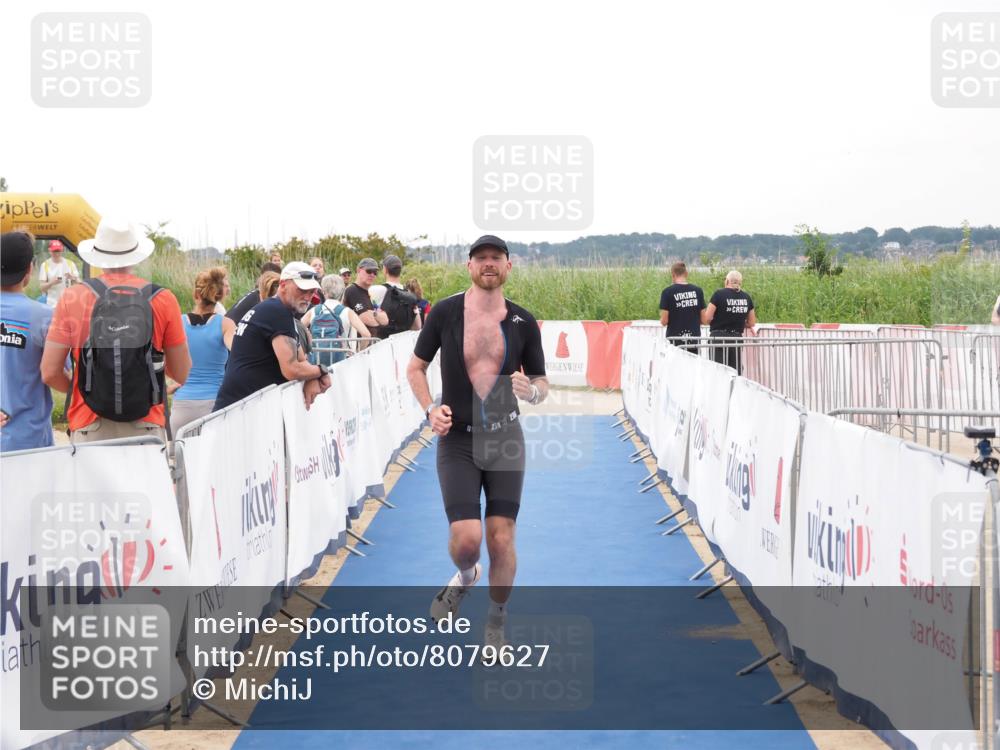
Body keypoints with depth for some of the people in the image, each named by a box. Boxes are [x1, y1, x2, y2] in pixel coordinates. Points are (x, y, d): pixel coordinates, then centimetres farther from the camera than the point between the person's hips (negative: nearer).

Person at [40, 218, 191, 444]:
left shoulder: (73, 298, 0)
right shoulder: (163, 299, 0)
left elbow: (49, 373, 0)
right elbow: (181, 374, 5)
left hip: (90, 430, 0)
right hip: (147, 428, 0)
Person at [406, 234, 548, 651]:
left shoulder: (523, 322, 0)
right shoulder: (445, 312, -4)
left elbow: (542, 383, 8)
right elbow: (415, 368, 8)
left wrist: (531, 391, -16)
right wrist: (430, 409, -9)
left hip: (505, 439, 1)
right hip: (457, 441, -1)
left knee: (501, 540, -1)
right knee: (465, 538, -12)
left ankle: (496, 624, 21)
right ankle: (466, 576, 26)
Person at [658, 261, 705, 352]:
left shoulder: (667, 292, -8)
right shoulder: (697, 291, 2)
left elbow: (664, 321, -9)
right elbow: (703, 319, 5)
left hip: (675, 340, -3)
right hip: (694, 338, 3)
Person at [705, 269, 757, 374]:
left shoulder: (719, 294, -8)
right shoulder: (746, 297, 5)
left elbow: (707, 318, -10)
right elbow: (752, 323, 10)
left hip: (719, 336, -4)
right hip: (737, 337, 4)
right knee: (736, 372, 10)